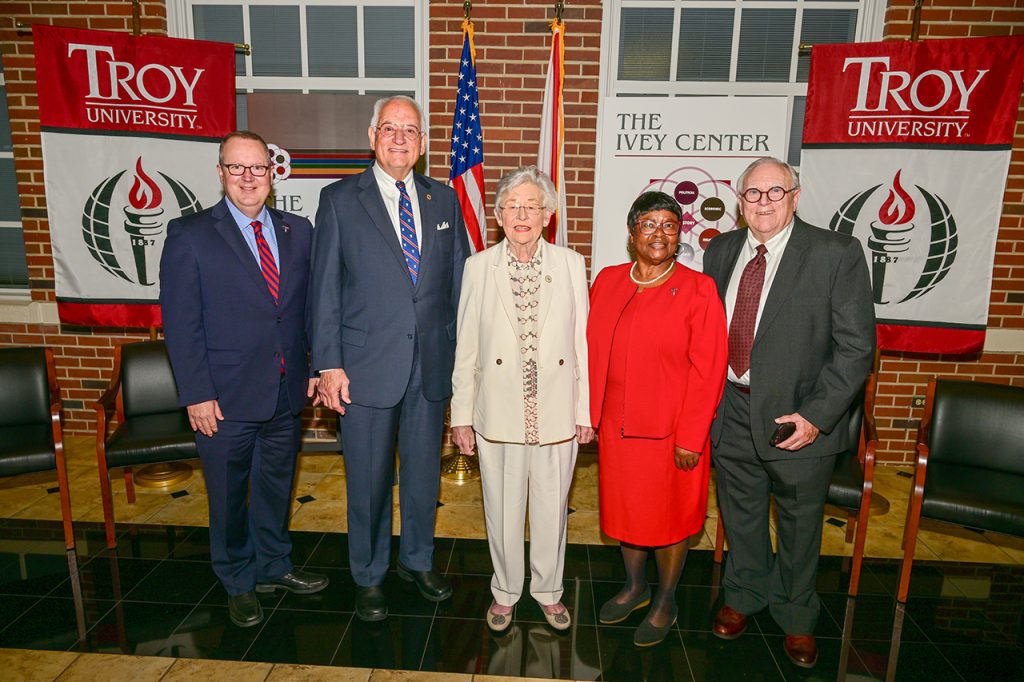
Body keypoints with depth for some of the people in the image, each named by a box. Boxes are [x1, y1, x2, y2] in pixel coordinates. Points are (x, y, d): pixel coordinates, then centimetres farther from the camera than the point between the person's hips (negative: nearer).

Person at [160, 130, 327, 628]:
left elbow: (309, 306, 8)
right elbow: (180, 322, -9)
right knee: (229, 495, 14)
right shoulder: (189, 235, -7)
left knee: (277, 485, 20)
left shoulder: (298, 232, 5)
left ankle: (273, 566, 42)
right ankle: (239, 583, 35)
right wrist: (196, 394, -13)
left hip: (287, 393, 4)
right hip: (225, 399, -3)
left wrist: (315, 366, 1)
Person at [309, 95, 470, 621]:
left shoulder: (444, 201, 7)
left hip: (432, 365, 3)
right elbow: (324, 288, -3)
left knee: (424, 472, 17)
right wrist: (329, 365, -8)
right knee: (368, 480, 10)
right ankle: (368, 577, 32)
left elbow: (460, 282, 8)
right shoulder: (339, 199, -1)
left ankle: (417, 561, 39)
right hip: (366, 366, -3)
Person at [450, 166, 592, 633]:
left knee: (552, 508, 15)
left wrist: (585, 410, 1)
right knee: (502, 510, 13)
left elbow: (582, 342, 1)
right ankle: (505, 591, 37)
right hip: (498, 413, 0)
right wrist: (461, 415, 0)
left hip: (556, 413, 1)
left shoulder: (571, 265, 0)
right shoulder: (479, 267, -1)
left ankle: (548, 590, 38)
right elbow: (466, 347, 0)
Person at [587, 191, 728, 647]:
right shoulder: (607, 281, 4)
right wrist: (590, 412, 5)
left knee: (669, 514, 11)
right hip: (616, 424, 5)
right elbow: (592, 350, 7)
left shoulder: (698, 290, -10)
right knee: (624, 507, 18)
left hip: (671, 431, -4)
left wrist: (690, 437, -14)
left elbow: (708, 369, -12)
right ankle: (634, 586, 42)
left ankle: (665, 603, 34)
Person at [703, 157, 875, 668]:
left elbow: (856, 344, -12)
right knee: (739, 513, 20)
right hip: (730, 410, 3)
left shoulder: (837, 254, -11)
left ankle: (796, 618, 40)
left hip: (797, 416, -3)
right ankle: (743, 597, 45)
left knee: (799, 522, 15)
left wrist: (816, 416, -18)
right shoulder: (721, 250, 3)